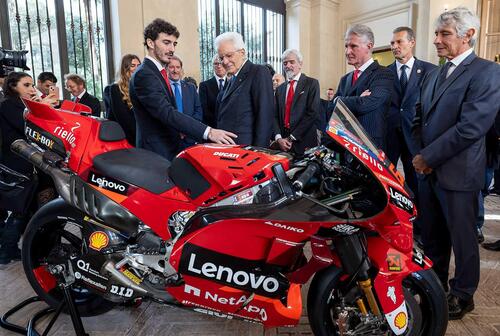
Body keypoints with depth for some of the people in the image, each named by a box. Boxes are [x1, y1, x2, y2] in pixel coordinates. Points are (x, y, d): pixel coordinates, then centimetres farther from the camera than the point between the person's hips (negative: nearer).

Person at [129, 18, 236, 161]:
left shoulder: (159, 73, 15)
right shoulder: (143, 75, -17)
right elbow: (167, 113, -28)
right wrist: (208, 132, -34)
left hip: (171, 149, 9)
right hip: (157, 153, -9)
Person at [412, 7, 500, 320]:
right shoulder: (433, 75, 13)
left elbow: (470, 127, -21)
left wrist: (427, 157, -17)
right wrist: (420, 155, -1)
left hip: (458, 173, -7)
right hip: (429, 170, 7)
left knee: (462, 238, 9)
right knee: (431, 235, 18)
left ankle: (463, 295, 27)